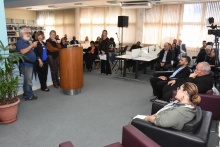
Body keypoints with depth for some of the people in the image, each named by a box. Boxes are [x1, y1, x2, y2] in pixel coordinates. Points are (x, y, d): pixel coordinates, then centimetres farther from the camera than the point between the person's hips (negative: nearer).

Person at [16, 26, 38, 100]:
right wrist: (32, 45, -25)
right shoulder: (20, 42, -12)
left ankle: (26, 93, 25)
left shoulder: (27, 42, 17)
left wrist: (33, 46, 8)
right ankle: (29, 95, 1)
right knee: (28, 80, -6)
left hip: (30, 63, 10)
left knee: (28, 80, 15)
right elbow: (23, 51, -28)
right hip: (26, 64, -10)